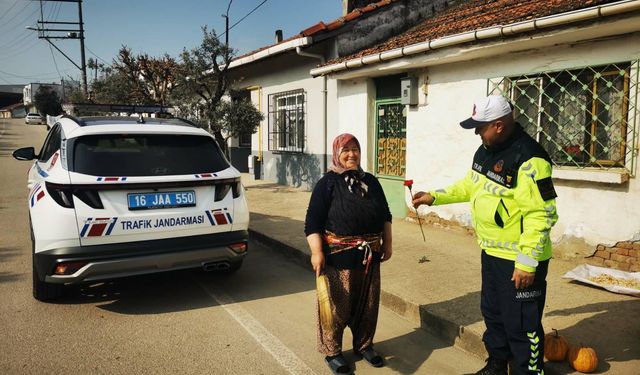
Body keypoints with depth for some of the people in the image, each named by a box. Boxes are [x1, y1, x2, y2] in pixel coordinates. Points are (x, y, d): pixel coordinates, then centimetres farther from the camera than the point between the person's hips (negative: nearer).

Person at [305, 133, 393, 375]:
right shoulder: (328, 183, -6)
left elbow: (385, 215, 18)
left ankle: (364, 345, 35)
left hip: (370, 256, 5)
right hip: (339, 256, -5)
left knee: (368, 304, 15)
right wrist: (317, 252, -17)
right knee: (337, 306, 4)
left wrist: (387, 243, 13)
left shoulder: (371, 181, 11)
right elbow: (313, 221, -11)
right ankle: (332, 351, 22)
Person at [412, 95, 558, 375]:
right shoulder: (486, 151, 6)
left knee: (521, 324, 3)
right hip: (492, 252, 9)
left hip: (520, 259, -9)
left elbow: (542, 215, -25)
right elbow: (470, 186, 20)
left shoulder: (528, 159, -24)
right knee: (492, 313, 23)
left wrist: (527, 263, -24)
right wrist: (434, 197, 13)